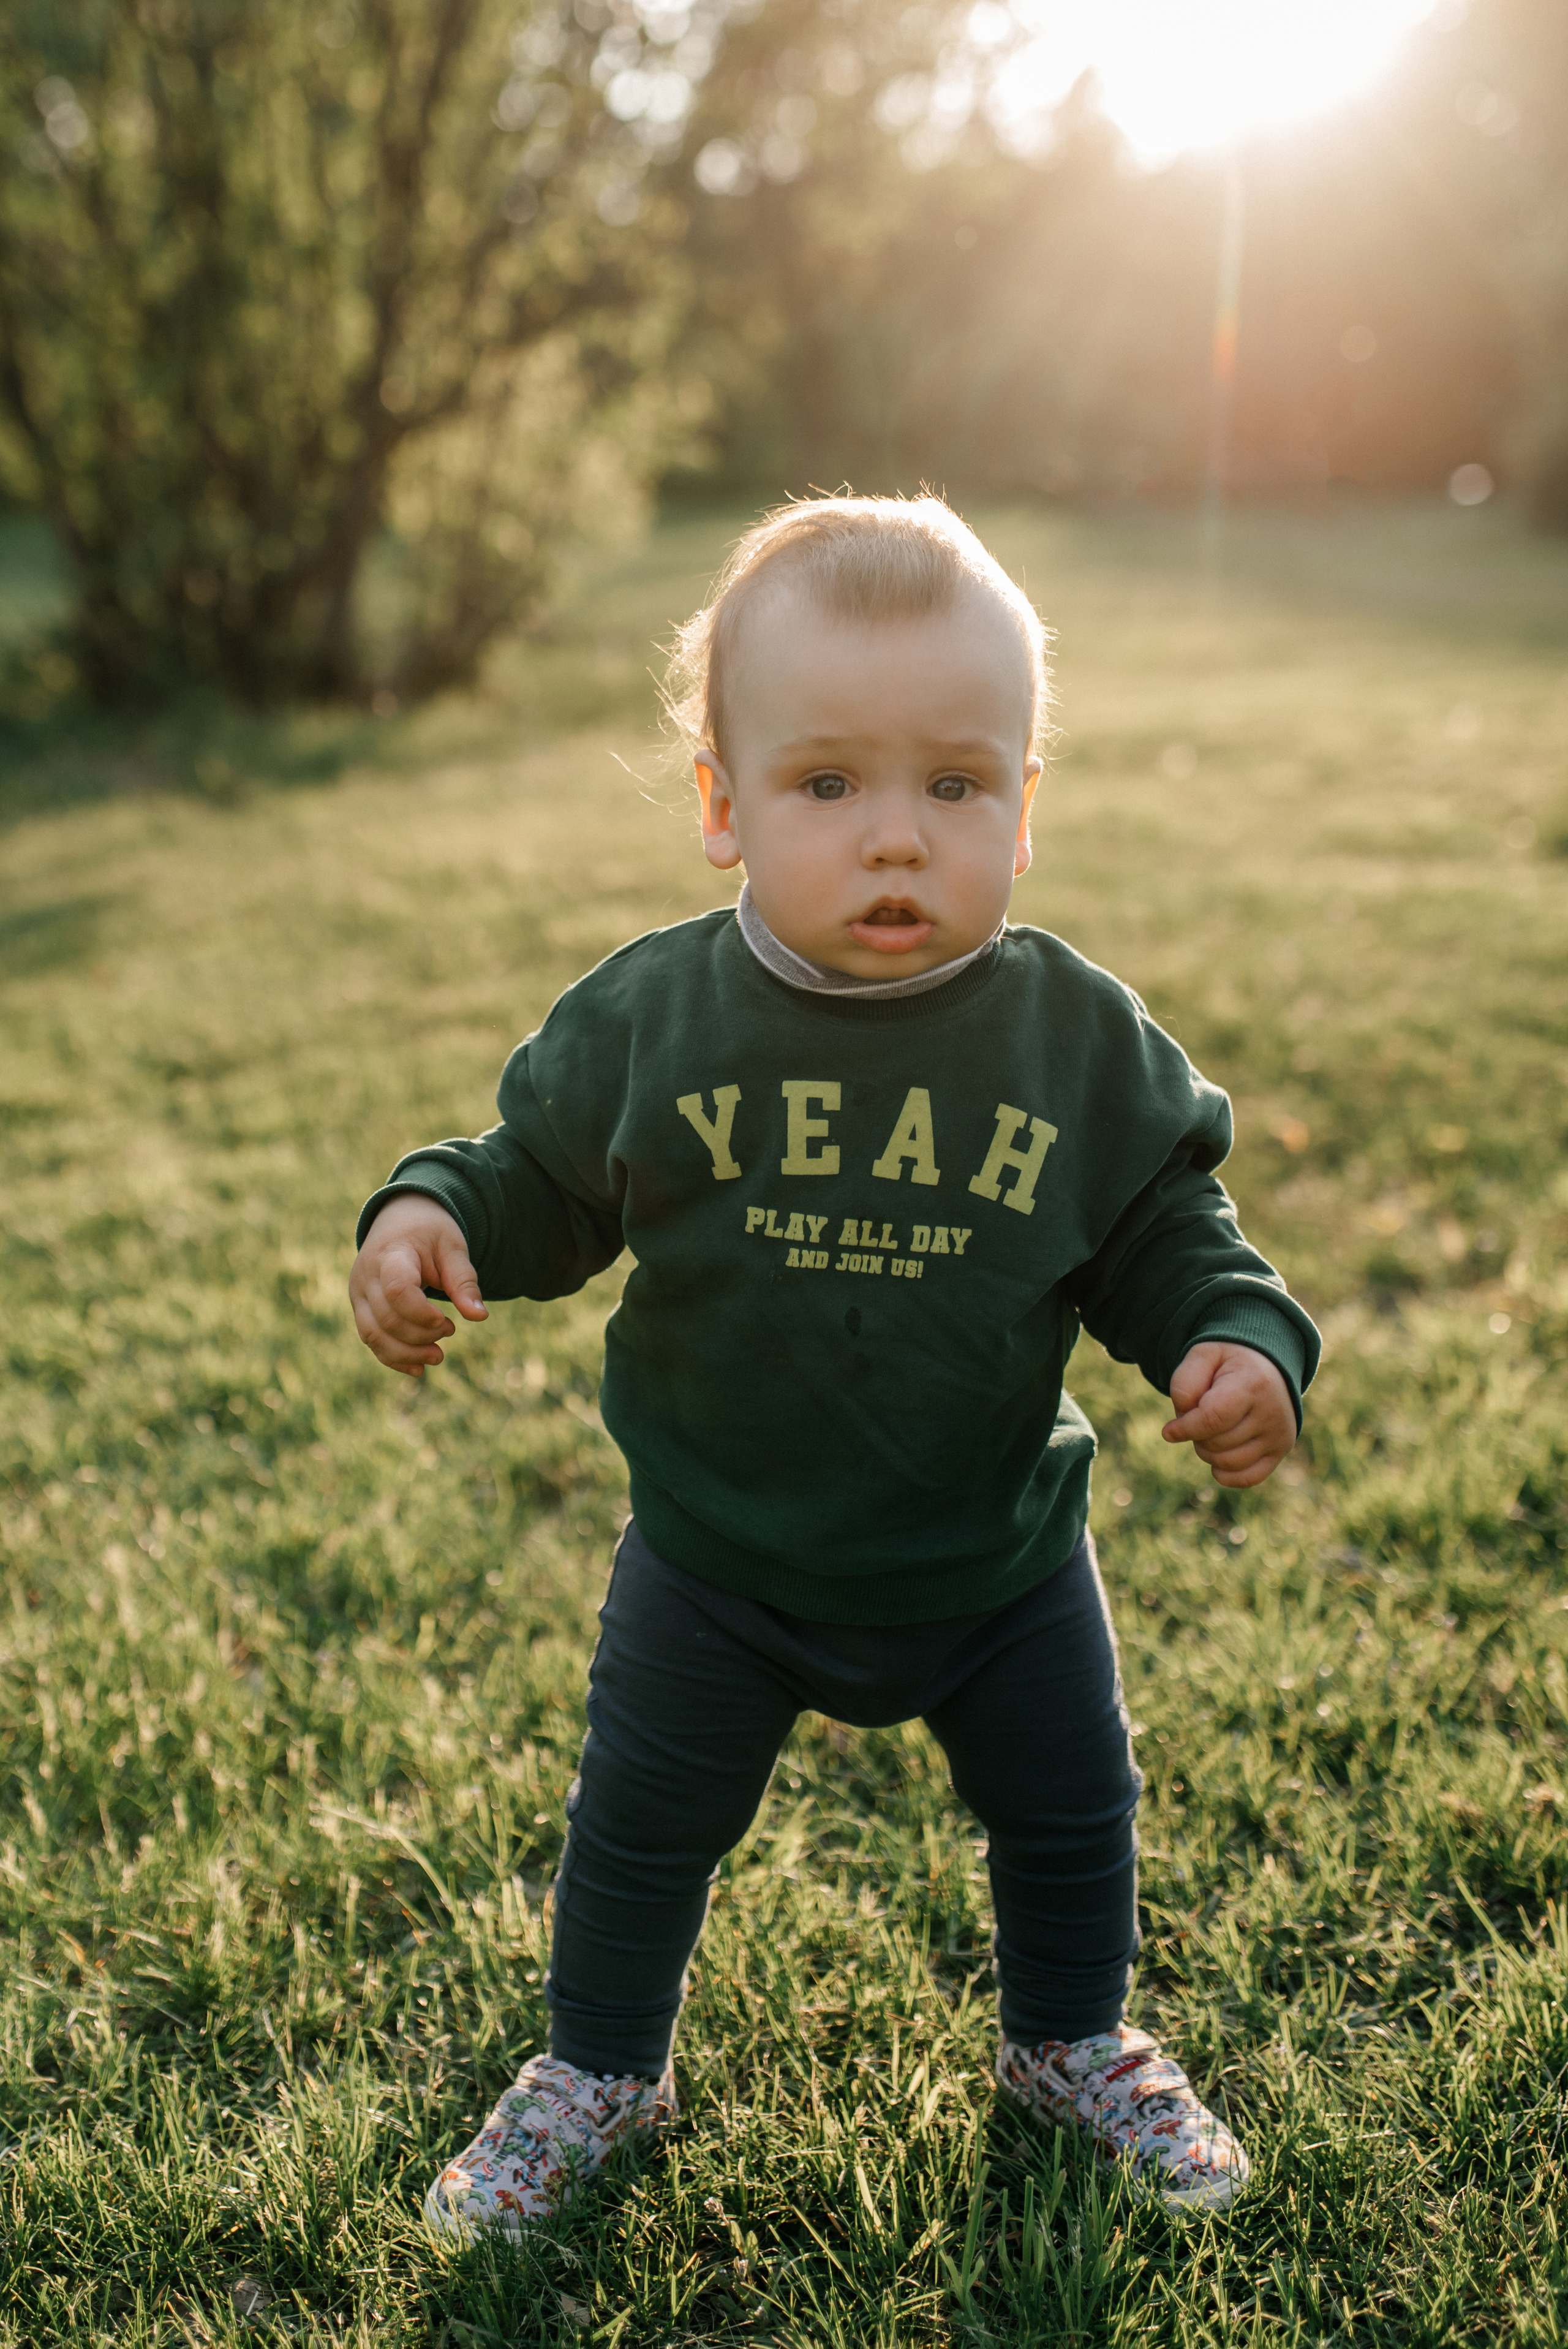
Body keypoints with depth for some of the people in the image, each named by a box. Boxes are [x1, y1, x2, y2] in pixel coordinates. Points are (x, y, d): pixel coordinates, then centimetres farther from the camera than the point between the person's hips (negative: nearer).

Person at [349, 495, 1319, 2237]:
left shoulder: (1084, 1042, -16)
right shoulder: (647, 1020, -16)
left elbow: (1169, 1236, -6)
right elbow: (539, 1179, -3)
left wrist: (1244, 1346, -24)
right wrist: (428, 1217, -22)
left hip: (999, 1561, 1)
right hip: (719, 1569, 0)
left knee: (1070, 1816, 21)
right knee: (642, 1830, 17)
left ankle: (1072, 2045, 52)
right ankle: (599, 2070, 46)